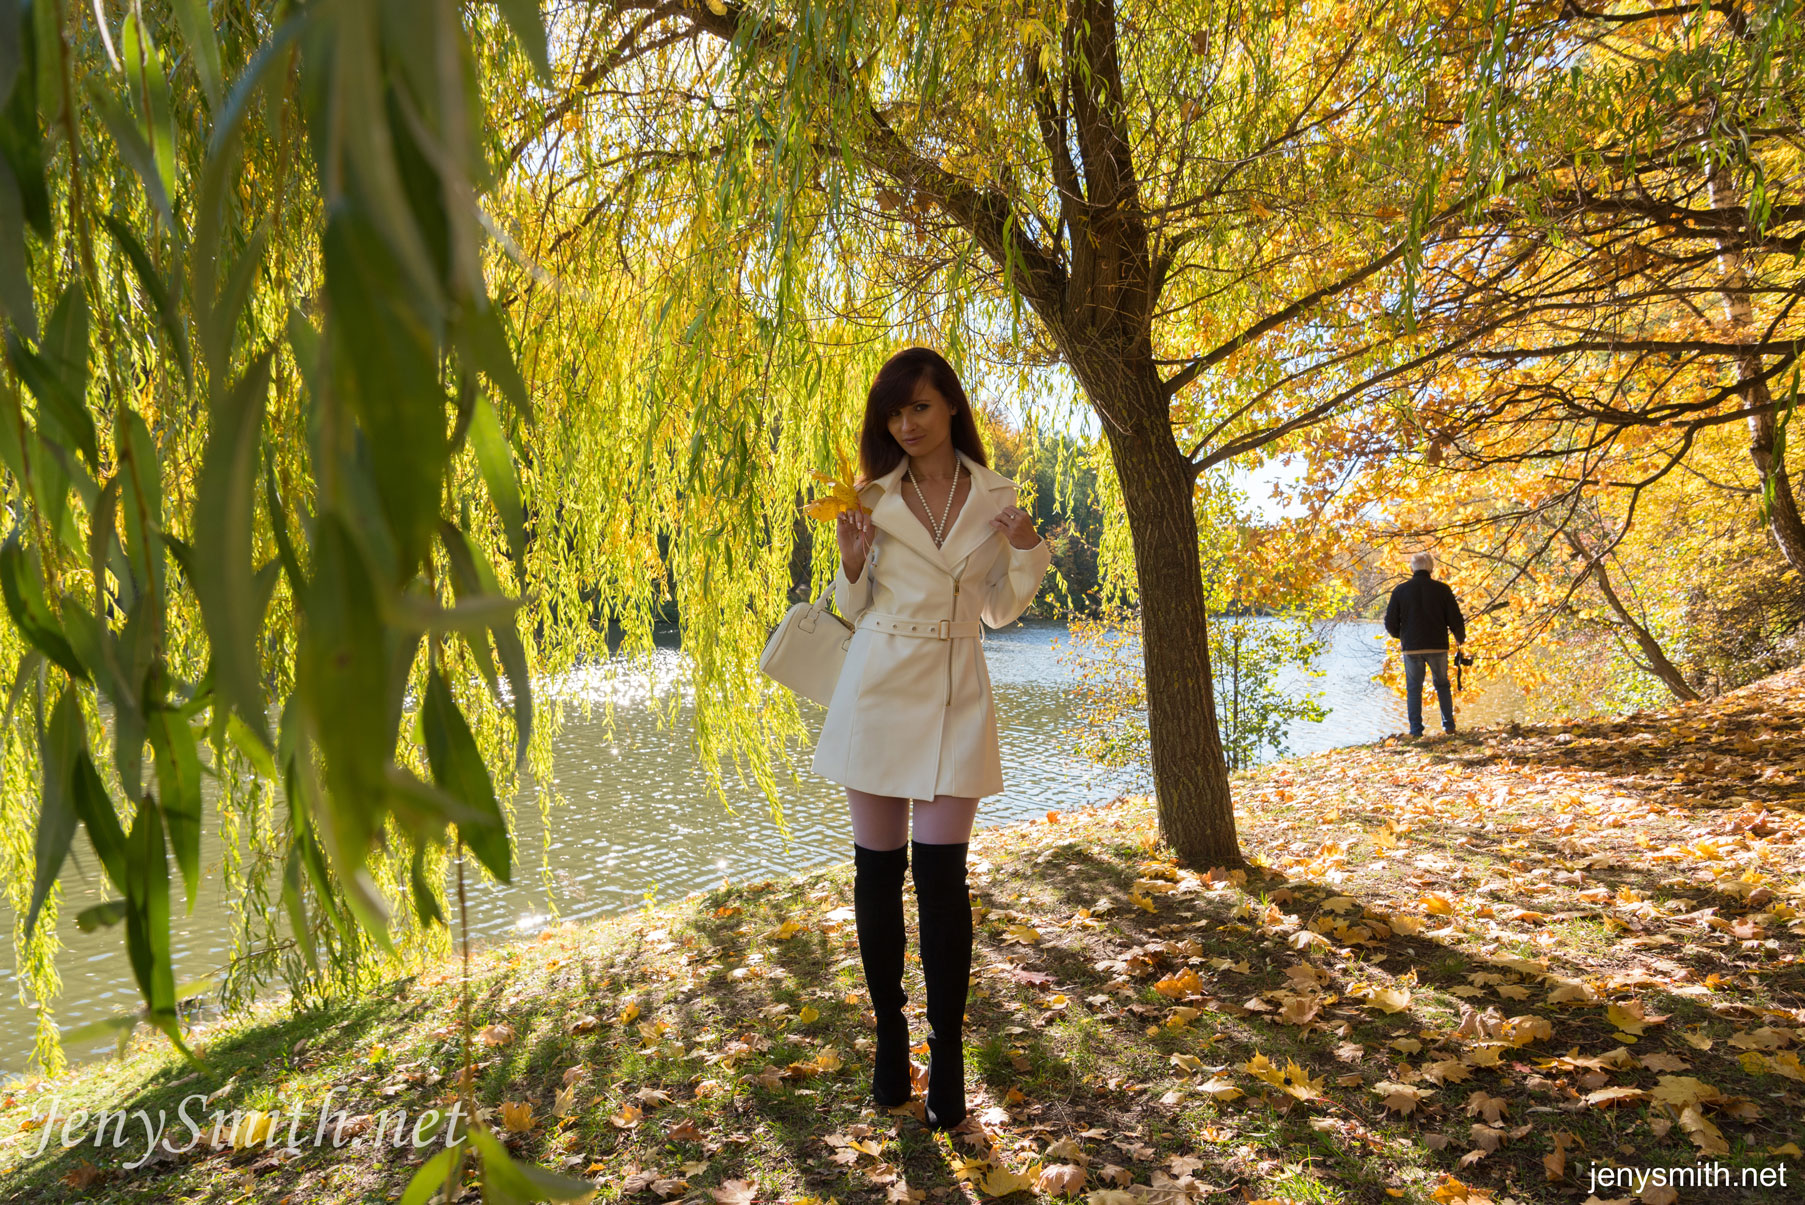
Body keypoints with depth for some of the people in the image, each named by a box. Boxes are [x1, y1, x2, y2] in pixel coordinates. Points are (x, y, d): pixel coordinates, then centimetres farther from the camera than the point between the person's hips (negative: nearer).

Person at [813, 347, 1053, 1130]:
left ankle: (947, 1054, 10)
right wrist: (852, 567, -12)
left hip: (956, 698, 0)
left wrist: (1027, 551, -6)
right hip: (877, 689, 1)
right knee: (878, 870, 6)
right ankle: (890, 1036, 23)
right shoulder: (874, 497, 1)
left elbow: (999, 611, 10)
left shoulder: (996, 497, 3)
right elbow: (855, 610, 7)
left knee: (942, 873, -3)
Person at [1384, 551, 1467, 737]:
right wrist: (1460, 638, 18)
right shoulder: (1442, 589, -2)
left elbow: (1390, 622, -1)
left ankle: (1416, 729, 3)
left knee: (1413, 688, 8)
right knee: (1442, 685, 17)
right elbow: (1455, 620, -1)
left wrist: (1400, 636, 20)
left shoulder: (1401, 590, -2)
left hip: (1411, 647, 0)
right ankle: (1448, 724, 14)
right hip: (1437, 646, 1)